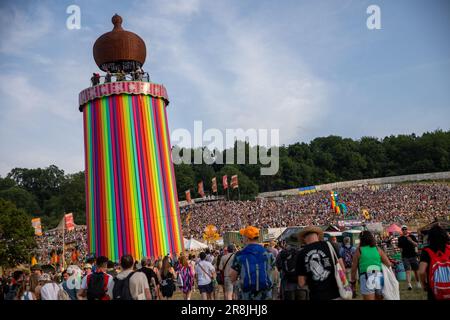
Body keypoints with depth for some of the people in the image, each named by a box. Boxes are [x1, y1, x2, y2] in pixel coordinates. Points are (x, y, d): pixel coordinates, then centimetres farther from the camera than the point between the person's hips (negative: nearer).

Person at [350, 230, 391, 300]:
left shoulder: (359, 251, 2)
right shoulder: (378, 249, 8)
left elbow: (354, 268, 4)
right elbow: (388, 264, 4)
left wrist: (353, 280, 15)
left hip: (366, 278, -3)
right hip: (379, 278, 3)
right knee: (379, 299, 18)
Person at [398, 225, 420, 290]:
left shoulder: (412, 236, 4)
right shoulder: (400, 238, 6)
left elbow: (416, 245, -4)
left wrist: (411, 241, -19)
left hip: (413, 255, 1)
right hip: (405, 257, -1)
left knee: (415, 270, 10)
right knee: (408, 271, -9)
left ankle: (418, 283, 27)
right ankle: (409, 284, -13)